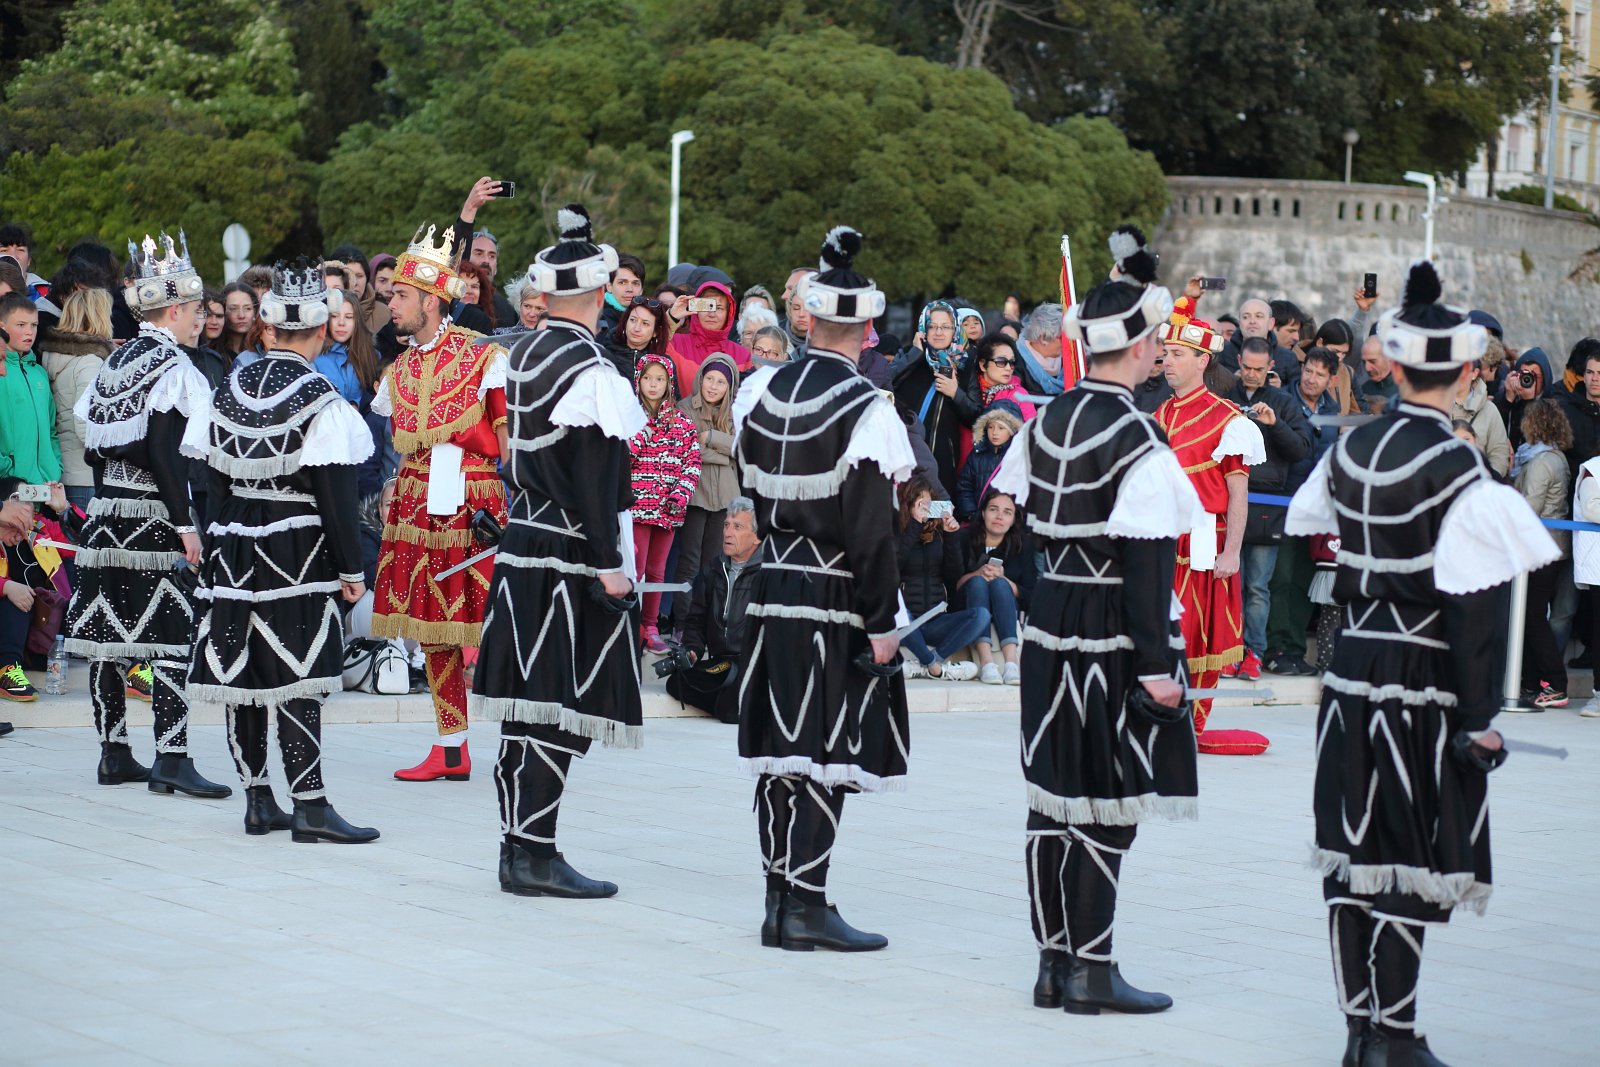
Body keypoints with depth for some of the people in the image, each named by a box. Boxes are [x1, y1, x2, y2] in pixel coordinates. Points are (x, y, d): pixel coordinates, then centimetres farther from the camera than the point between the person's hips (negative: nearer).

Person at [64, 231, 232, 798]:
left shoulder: (115, 362, 13)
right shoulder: (172, 367, -12)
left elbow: (95, 447, 15)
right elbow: (162, 453, -19)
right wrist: (185, 524, -18)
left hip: (109, 512, 8)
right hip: (153, 515, -8)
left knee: (109, 631, 9)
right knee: (170, 632, -8)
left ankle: (113, 754, 15)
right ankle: (171, 759, -12)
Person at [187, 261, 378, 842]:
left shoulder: (232, 387, 7)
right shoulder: (321, 400, -12)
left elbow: (217, 477, 12)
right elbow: (334, 494, -14)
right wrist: (351, 568, -7)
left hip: (234, 546, 6)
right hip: (298, 549, -6)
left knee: (242, 670, 9)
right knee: (298, 675, -7)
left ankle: (257, 799, 15)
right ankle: (309, 806, -8)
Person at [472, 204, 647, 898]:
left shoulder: (523, 357, 10)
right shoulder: (591, 372, -15)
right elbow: (595, 479, -19)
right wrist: (611, 566, -17)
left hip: (525, 548, 9)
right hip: (572, 559, -8)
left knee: (531, 705, 11)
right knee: (563, 712, -5)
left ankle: (519, 847, 16)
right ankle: (534, 855, -5)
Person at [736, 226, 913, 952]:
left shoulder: (768, 394, 7)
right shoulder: (864, 408, -14)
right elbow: (870, 525, -16)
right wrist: (882, 623, -12)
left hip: (775, 592, 7)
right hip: (836, 602, -7)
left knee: (781, 747, 11)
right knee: (826, 753, -4)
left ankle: (780, 897, 17)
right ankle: (806, 907, -5)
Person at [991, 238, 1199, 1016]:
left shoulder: (1047, 421, 5)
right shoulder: (1139, 445, -17)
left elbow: (1010, 505, 14)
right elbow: (1146, 565, -19)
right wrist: (1156, 664, -16)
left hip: (1050, 623, 7)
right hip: (1113, 632, -7)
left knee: (1053, 796, 11)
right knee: (1107, 806, -1)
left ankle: (1054, 960, 17)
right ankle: (1091, 971, 3)